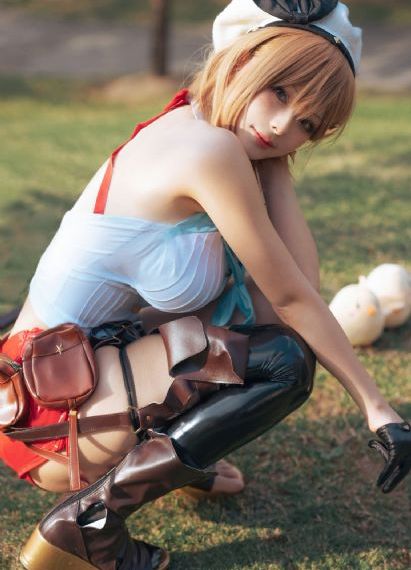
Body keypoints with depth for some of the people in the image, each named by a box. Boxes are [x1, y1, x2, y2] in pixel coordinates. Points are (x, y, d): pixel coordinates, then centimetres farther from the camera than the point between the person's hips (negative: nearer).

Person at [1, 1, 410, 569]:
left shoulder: (189, 127, 5)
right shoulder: (210, 149, -22)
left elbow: (302, 280, -3)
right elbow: (293, 299, -14)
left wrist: (272, 161, -7)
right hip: (47, 412, -9)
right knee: (284, 360, -19)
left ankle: (176, 452, 21)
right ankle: (87, 521, -10)